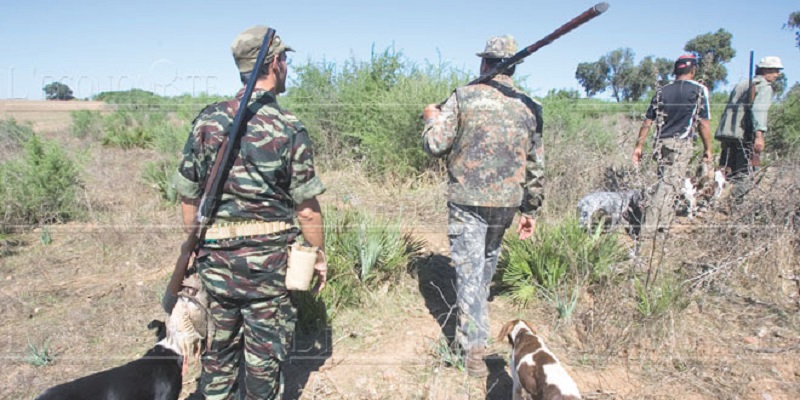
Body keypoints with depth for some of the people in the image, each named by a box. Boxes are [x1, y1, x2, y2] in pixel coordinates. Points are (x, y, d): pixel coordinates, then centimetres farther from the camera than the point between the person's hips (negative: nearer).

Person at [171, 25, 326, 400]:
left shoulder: (207, 120, -1)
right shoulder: (289, 129, -12)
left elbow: (188, 198, 4)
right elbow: (307, 209, -10)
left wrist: (198, 246, 18)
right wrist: (319, 255, 4)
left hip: (215, 257, 4)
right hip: (268, 258, -3)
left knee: (218, 348, 20)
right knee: (264, 355, 12)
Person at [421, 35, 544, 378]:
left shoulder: (464, 97, -8)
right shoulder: (530, 107, 4)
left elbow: (434, 145, -9)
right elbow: (536, 167, 6)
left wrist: (432, 119, 12)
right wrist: (531, 211, 15)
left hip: (467, 200, -4)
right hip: (507, 203, 4)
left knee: (469, 271, 3)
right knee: (487, 265, 23)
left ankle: (474, 348, 5)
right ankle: (474, 326, 43)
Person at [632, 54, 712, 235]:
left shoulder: (662, 91, 12)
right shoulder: (699, 90, 0)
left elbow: (647, 122, 10)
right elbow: (703, 124, -3)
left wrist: (639, 146, 15)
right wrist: (708, 148, 6)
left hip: (661, 144, 5)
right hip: (681, 144, -5)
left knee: (665, 182, 17)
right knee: (669, 186, -7)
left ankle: (662, 225, 22)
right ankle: (648, 229, -13)